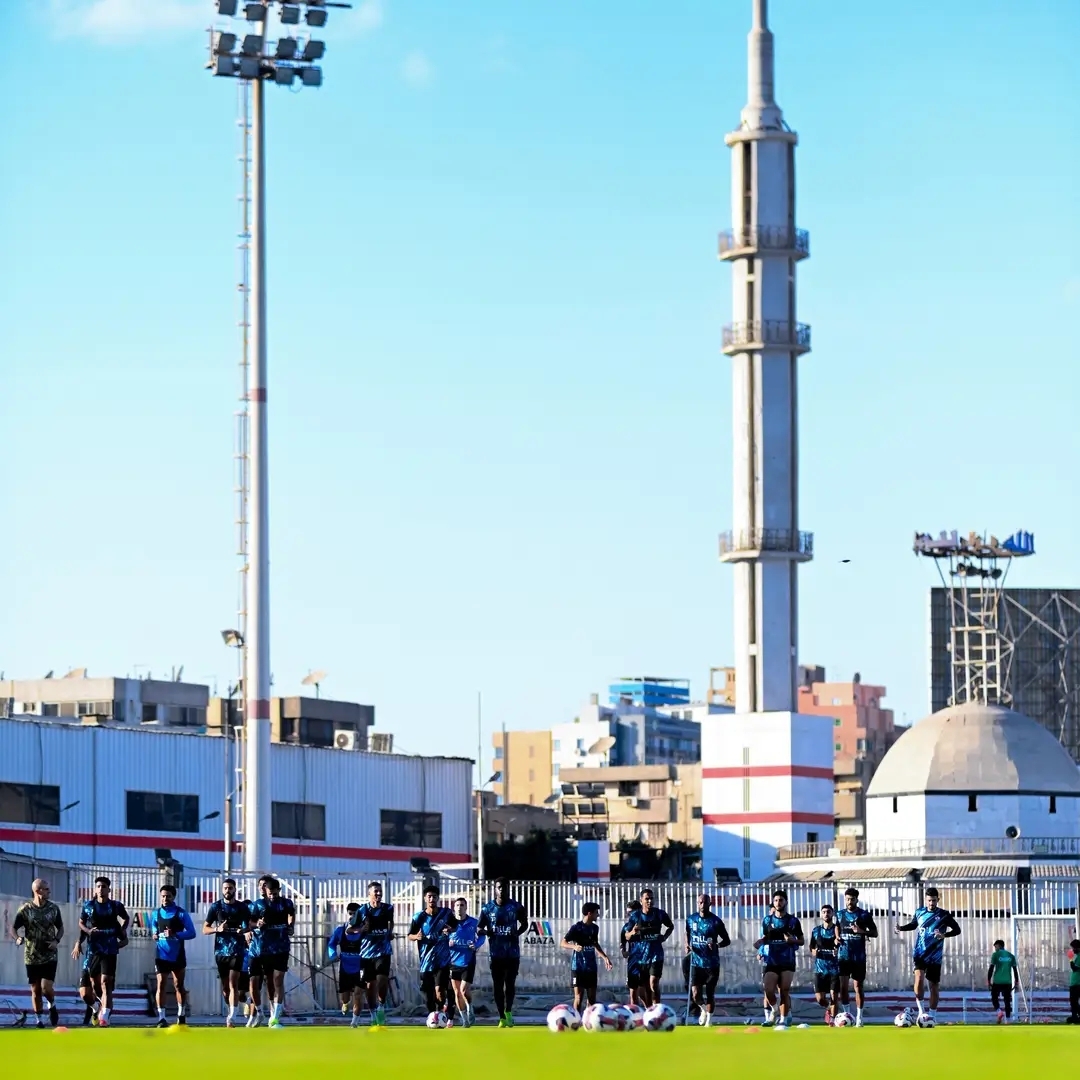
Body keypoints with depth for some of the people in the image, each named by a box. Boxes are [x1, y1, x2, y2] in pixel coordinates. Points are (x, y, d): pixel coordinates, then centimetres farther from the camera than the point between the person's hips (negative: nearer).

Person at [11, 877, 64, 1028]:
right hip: (31, 957, 0)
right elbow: (13, 928, -2)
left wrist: (56, 941, -7)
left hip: (49, 956, 0)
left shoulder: (53, 908, 2)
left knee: (46, 988, -11)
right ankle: (38, 1018, 18)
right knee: (35, 990, 5)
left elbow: (60, 928, 13)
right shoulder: (25, 909, -5)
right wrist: (18, 938, -24)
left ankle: (52, 1005, 19)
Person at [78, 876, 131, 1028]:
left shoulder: (116, 906, 3)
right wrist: (88, 931, -6)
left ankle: (104, 1017, -22)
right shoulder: (88, 906, 4)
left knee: (105, 982, -15)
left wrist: (123, 931, 3)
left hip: (110, 950, -3)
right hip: (93, 949, 3)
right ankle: (106, 1005, 40)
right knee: (95, 983, 12)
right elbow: (81, 923, 15)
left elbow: (126, 918, 21)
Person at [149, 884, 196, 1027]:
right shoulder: (156, 914, 8)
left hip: (177, 955, -2)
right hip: (161, 955, 2)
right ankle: (161, 1018, -8)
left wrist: (175, 935, -22)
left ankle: (181, 1015, 21)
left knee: (179, 985, 9)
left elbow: (191, 932, -9)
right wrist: (154, 935, -4)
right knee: (161, 984, -6)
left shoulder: (181, 913, -4)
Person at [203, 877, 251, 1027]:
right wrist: (217, 929, -13)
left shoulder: (242, 907, 5)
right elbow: (205, 929, 8)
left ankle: (232, 1018, -20)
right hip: (221, 950, 2)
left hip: (237, 949, -2)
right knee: (225, 986, 8)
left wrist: (244, 930, -9)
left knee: (233, 984, -14)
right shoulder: (216, 906, 7)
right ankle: (231, 1010, 29)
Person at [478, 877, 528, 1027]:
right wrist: (486, 932, -16)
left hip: (513, 952, -1)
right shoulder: (487, 908, 1)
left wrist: (517, 933, -6)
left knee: (510, 983, -3)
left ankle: (508, 1012, 19)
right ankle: (502, 1017, 10)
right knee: (497, 985, 2)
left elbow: (524, 923, 15)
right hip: (496, 952, 1)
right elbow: (479, 928, 8)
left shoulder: (516, 907, 0)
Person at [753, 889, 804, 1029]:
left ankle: (783, 1020, 0)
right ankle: (775, 1011, 17)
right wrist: (759, 943, -6)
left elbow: (802, 941, 7)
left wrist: (792, 940, -14)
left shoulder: (793, 921, 3)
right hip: (771, 961, 2)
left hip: (787, 961, -2)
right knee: (768, 990, -11)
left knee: (784, 991, -7)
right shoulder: (767, 920, 8)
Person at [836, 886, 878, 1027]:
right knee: (843, 985, -4)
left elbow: (875, 933, 0)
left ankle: (859, 1017, 7)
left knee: (858, 986, 2)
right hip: (844, 956, 2)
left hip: (859, 957, -2)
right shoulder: (840, 914, 7)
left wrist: (862, 931, -18)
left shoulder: (864, 915, -2)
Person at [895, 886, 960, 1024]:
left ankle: (933, 1015, 18)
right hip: (919, 954, 1)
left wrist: (944, 935, -19)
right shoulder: (919, 913, 4)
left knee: (933, 985, 6)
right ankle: (921, 1010, -14)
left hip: (935, 956, -1)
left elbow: (957, 929, -2)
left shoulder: (944, 915, -4)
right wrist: (901, 928, 5)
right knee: (919, 978, -22)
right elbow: (913, 925, 23)